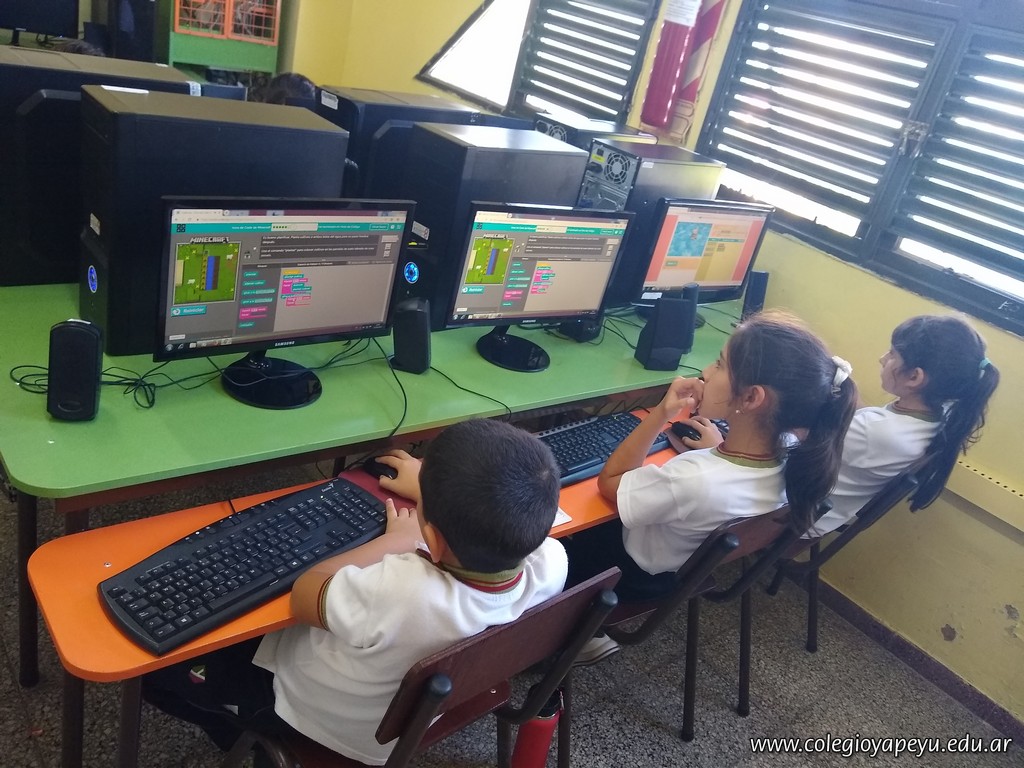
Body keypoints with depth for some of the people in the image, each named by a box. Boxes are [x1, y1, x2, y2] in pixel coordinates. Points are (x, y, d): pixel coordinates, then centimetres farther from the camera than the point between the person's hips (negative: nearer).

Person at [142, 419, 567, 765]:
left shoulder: (402, 593, -45)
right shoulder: (551, 563, -29)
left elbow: (303, 594, -23)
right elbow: (508, 516, -2)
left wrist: (396, 539, -13)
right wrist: (437, 488, 8)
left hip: (339, 723, -5)